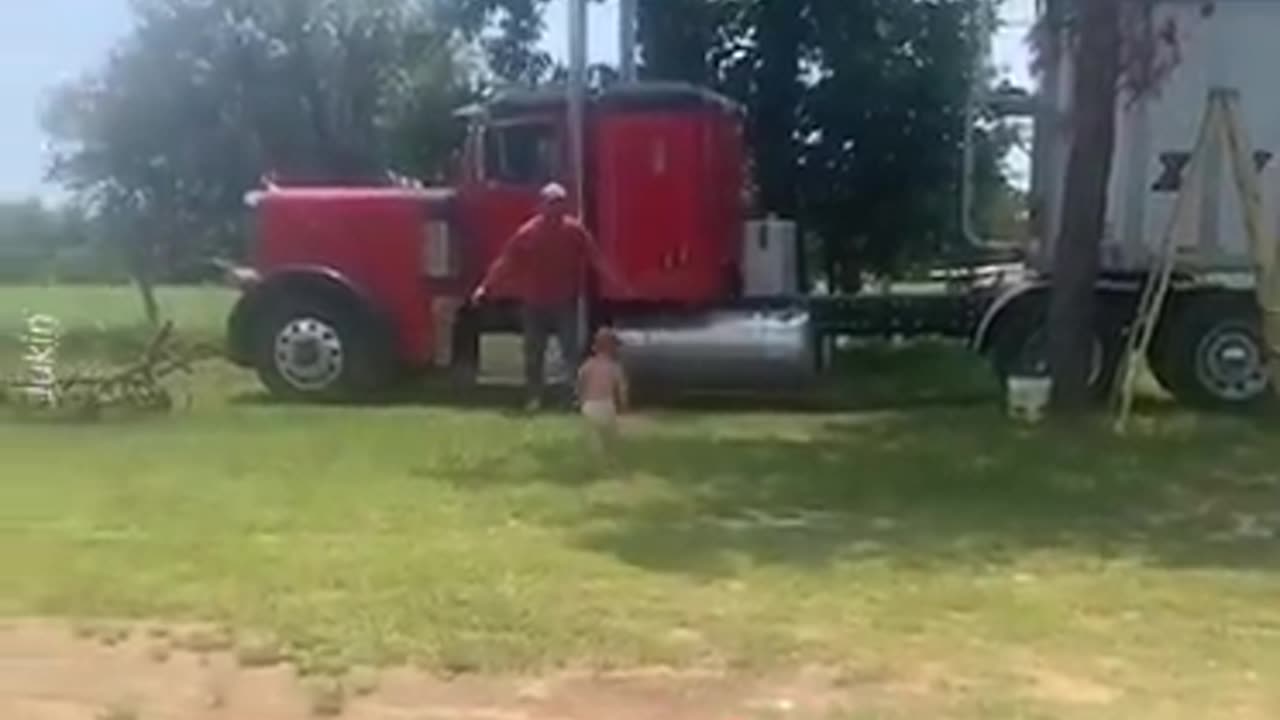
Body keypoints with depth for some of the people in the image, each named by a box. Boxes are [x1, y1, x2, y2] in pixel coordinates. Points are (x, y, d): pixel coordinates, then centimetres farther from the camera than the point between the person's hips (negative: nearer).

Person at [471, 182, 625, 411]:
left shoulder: (575, 231, -4)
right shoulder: (527, 233, -8)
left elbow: (595, 258, -2)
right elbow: (506, 262, -10)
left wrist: (616, 281, -8)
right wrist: (486, 286, -17)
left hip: (565, 303, 0)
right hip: (534, 304, 0)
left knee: (571, 351, 0)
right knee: (533, 353, 7)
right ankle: (535, 397, 19)